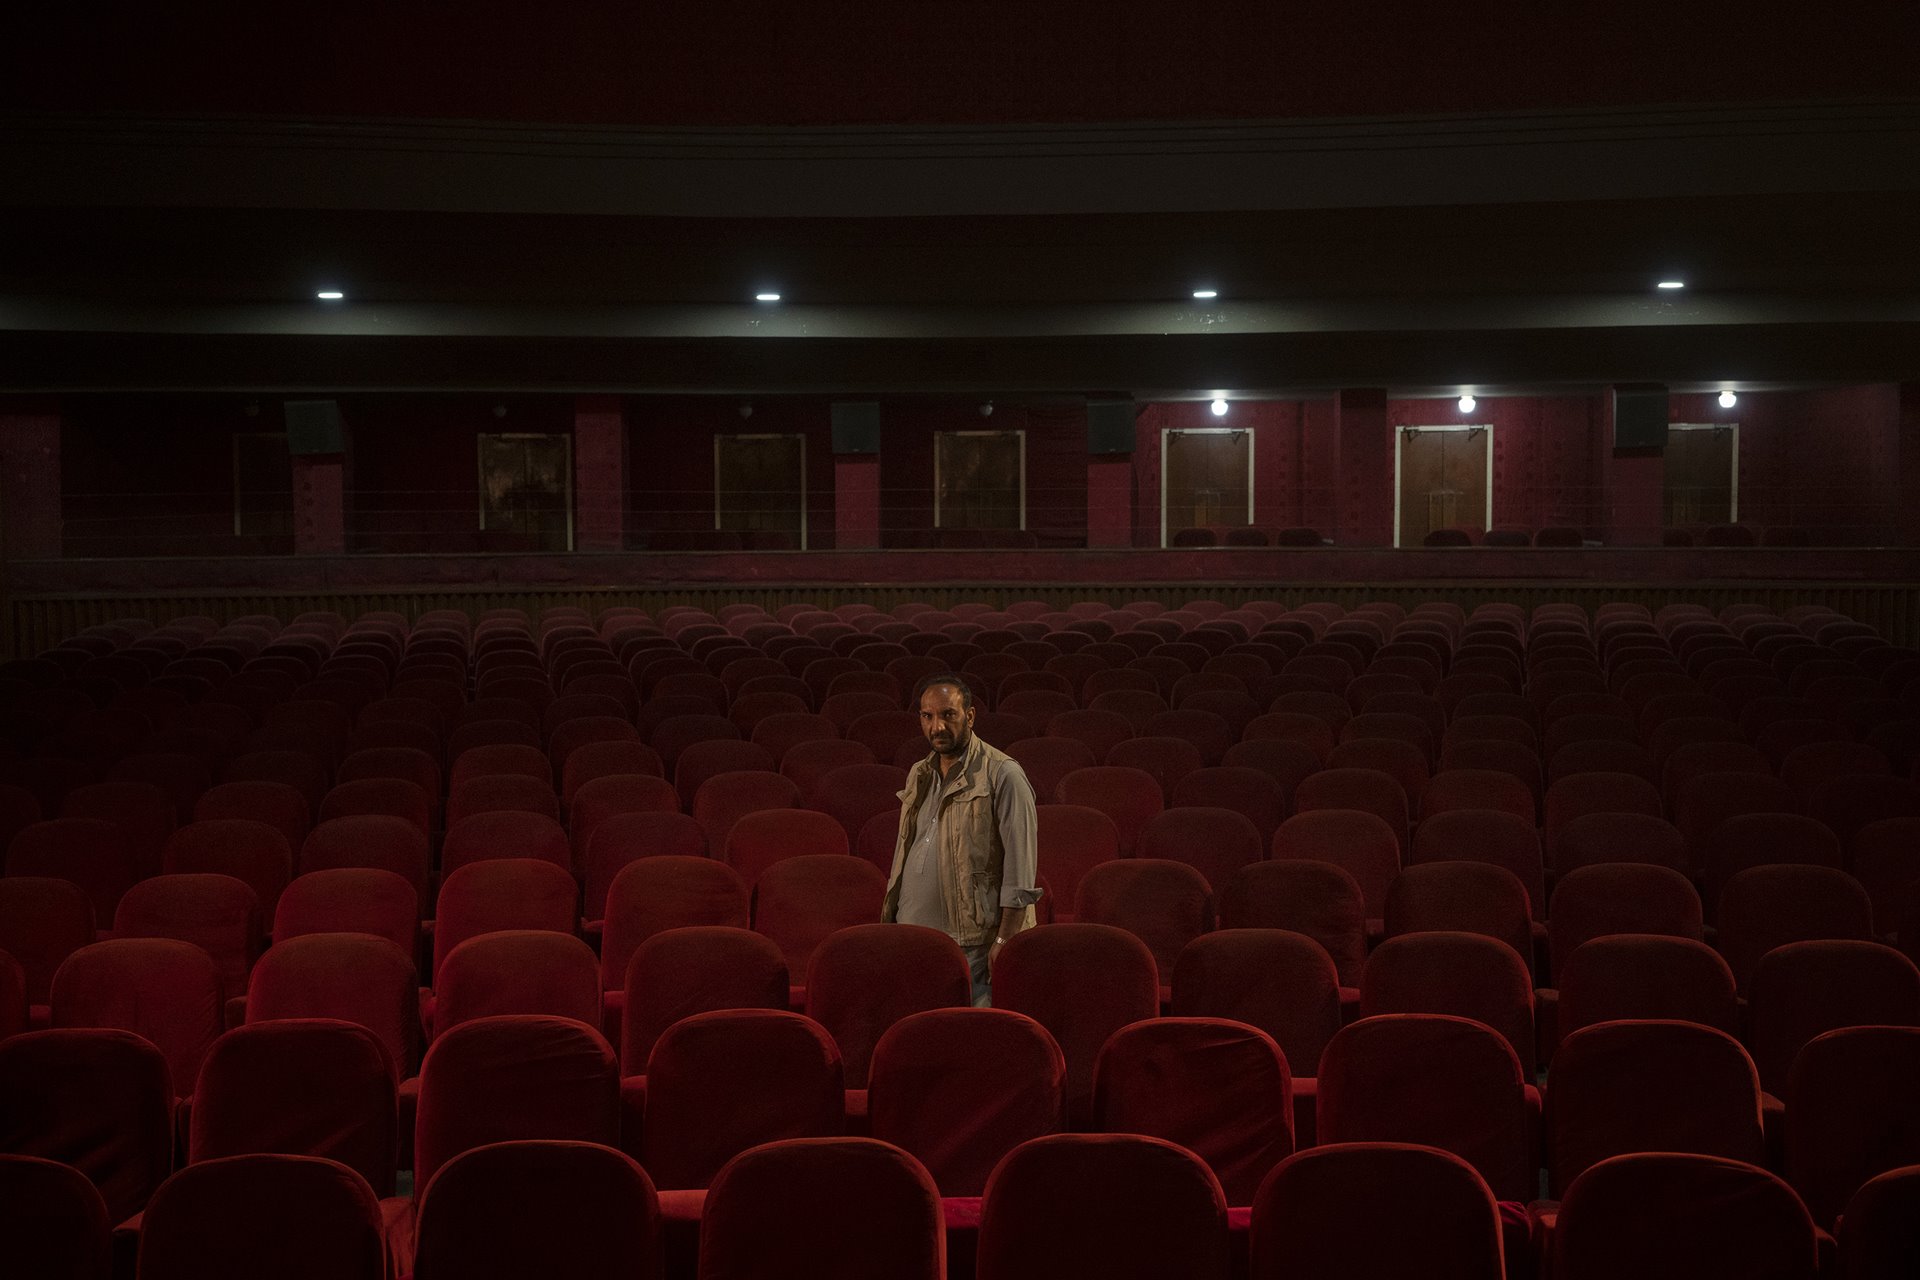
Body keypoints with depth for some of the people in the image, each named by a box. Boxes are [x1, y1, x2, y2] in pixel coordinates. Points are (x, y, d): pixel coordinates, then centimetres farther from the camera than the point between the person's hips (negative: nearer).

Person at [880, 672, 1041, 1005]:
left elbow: (1021, 871, -11)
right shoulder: (918, 776, 15)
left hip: (973, 944, -6)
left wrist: (1005, 939, -15)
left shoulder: (1002, 775, -7)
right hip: (912, 941, 6)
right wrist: (889, 922, 17)